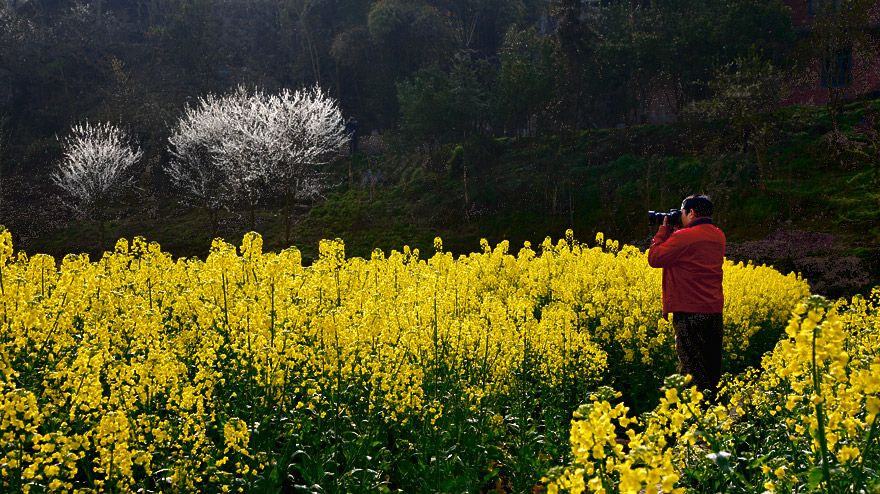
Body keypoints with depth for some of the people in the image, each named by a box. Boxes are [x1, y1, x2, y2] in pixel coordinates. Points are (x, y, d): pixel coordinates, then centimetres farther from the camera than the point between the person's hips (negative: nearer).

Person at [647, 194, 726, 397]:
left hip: (690, 312, -8)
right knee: (712, 364, 13)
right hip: (715, 311, 8)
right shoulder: (719, 236, 10)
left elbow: (655, 258, -9)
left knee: (691, 367, -3)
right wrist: (674, 231, 17)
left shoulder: (684, 237, -16)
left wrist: (663, 230, 1)